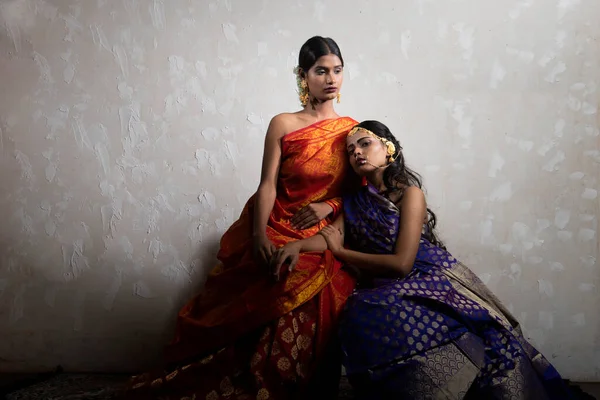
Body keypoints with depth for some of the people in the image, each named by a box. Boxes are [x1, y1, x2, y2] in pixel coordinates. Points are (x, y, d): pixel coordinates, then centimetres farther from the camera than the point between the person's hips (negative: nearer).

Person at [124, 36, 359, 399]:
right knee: (267, 325, -6)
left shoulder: (352, 129, 8)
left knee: (318, 327, -10)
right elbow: (268, 185, -5)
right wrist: (260, 234, -20)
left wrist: (329, 205, -9)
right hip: (279, 236, -1)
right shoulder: (283, 125, 1)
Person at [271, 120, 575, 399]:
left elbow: (402, 263, -11)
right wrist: (297, 245, -22)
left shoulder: (409, 193, -1)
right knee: (364, 318, -29)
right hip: (384, 291, 3)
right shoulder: (355, 201, 16)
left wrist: (339, 251, -2)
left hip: (432, 280, -3)